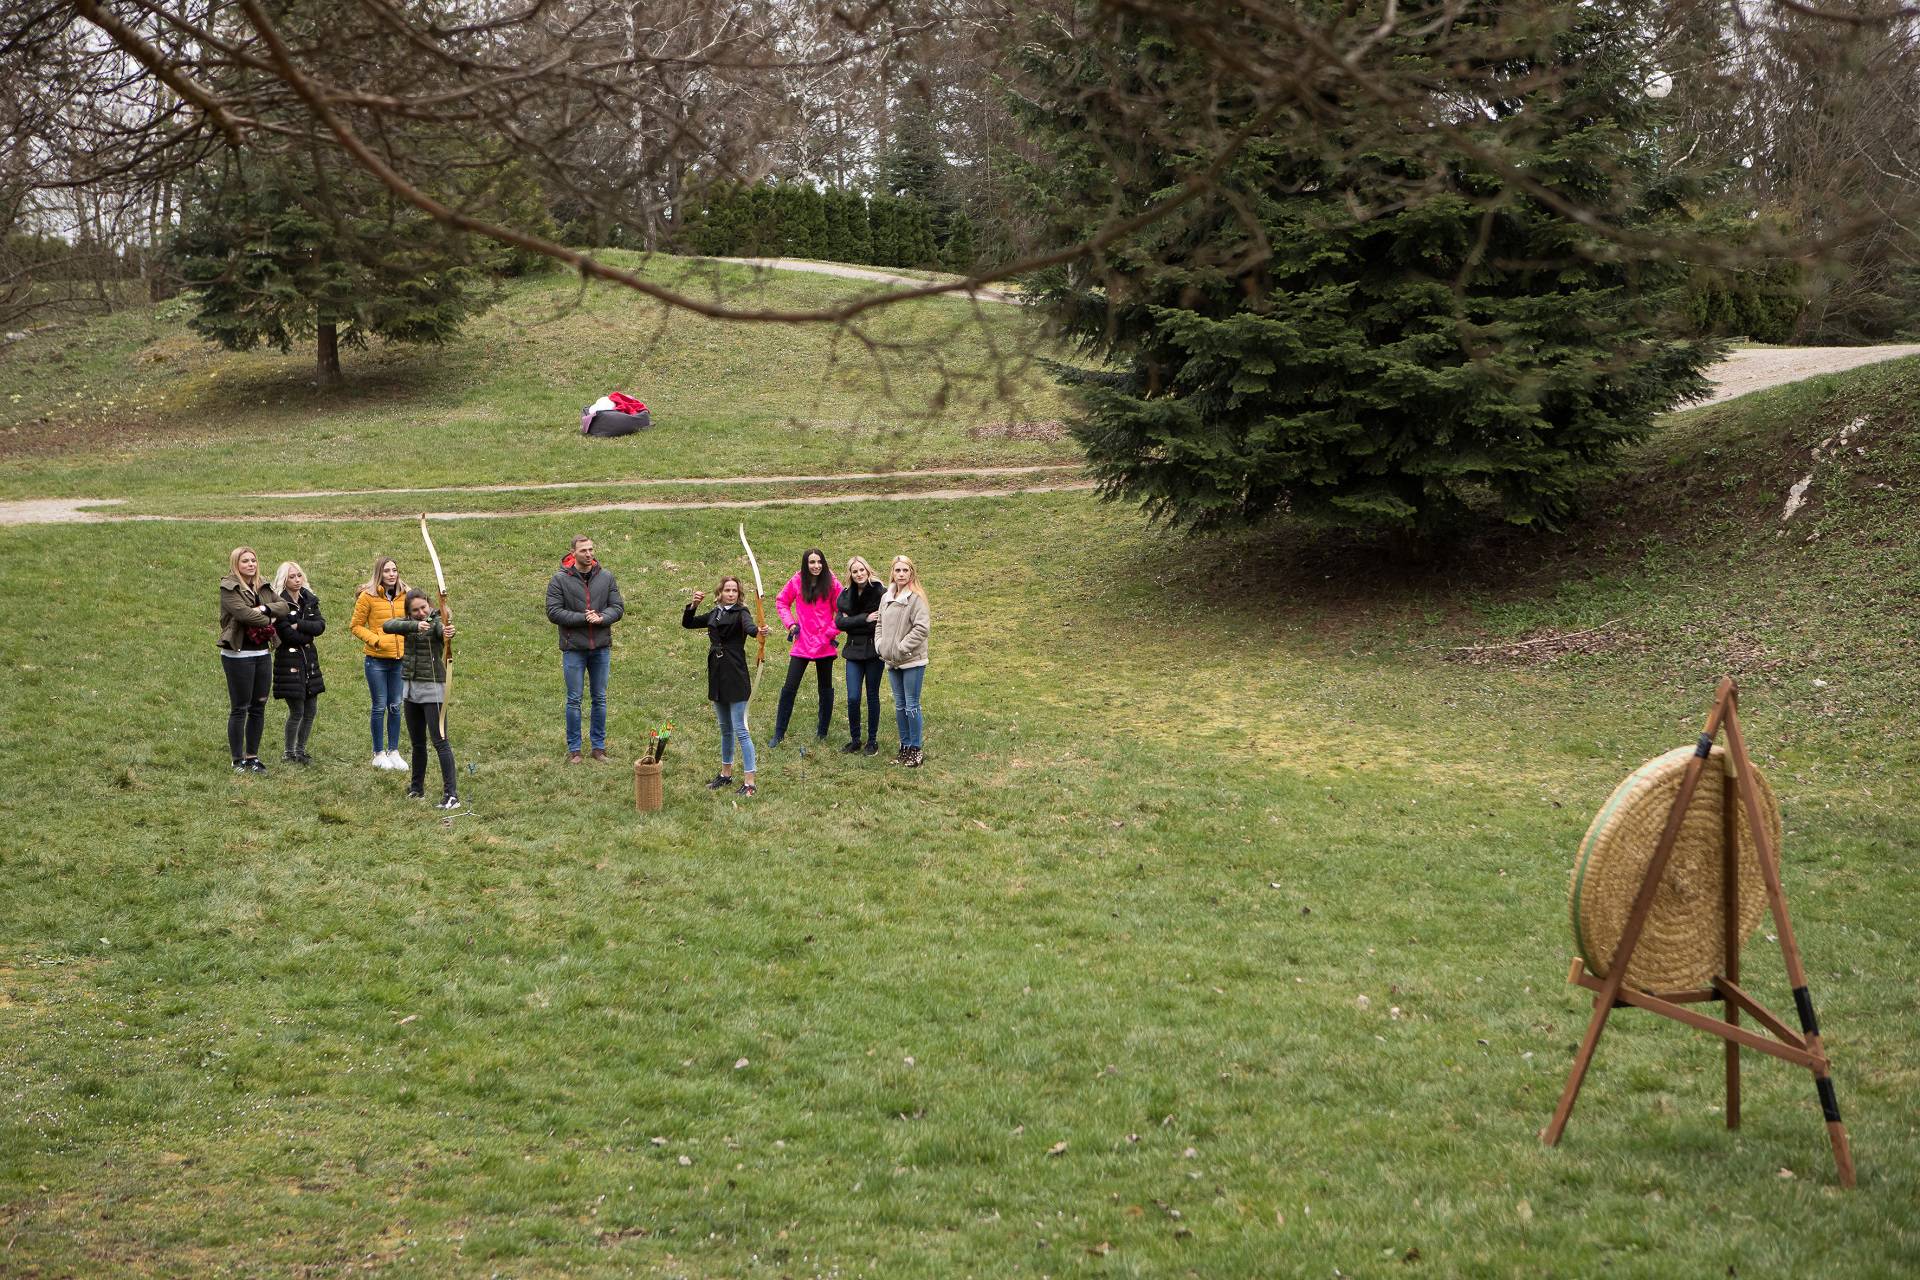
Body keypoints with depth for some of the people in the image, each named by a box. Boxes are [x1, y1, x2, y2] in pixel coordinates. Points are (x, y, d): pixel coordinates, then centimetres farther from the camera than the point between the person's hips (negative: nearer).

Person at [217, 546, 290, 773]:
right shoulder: (228, 588, -8)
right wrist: (268, 621, -9)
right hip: (238, 654, -7)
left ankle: (252, 756, 18)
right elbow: (242, 612, -22)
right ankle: (238, 761, 5)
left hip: (263, 653, 7)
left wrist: (265, 609, -14)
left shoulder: (264, 586, 13)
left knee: (259, 707, 9)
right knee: (239, 709, -1)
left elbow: (283, 606, 4)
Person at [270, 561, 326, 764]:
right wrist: (308, 633, -4)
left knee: (310, 709, 8)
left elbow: (320, 625, -4)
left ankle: (300, 750, 21)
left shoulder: (309, 600, 10)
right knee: (297, 711, -5)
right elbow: (288, 635, -18)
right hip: (289, 660, -6)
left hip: (310, 659, 6)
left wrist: (299, 625, -16)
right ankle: (289, 753, 9)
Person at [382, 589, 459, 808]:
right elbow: (387, 625, -14)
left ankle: (451, 795, -17)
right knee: (417, 742, 17)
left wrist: (448, 632, -59)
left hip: (432, 688, -6)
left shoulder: (437, 622, -9)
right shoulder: (409, 622, 7)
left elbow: (443, 630, -34)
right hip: (412, 687, 6)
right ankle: (417, 787, 31)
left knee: (440, 741, -12)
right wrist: (414, 626, -29)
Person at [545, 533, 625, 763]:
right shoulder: (560, 580, -7)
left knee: (600, 699, 10)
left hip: (601, 648, 3)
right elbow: (553, 612, -11)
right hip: (573, 649, -3)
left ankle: (599, 746, 20)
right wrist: (583, 618, -19)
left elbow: (618, 607, 1)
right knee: (574, 700, 2)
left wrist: (601, 618, -18)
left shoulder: (606, 578, 2)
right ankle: (574, 749, 11)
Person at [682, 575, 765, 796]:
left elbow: (749, 626, -31)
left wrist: (758, 631, -55)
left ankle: (749, 782, -5)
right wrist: (693, 605, -3)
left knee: (740, 730, -7)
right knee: (725, 729, 19)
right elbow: (687, 623, 16)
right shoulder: (714, 614, 12)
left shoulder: (740, 613, -9)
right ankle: (726, 774, 31)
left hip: (736, 678, -7)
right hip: (718, 678, 7)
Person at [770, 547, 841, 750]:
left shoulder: (831, 583, -7)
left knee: (825, 688, 12)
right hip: (802, 643, 1)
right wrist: (790, 623, 1)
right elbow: (781, 601, 11)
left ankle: (822, 732, 25)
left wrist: (833, 632, -6)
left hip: (825, 644, -1)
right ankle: (778, 734, 5)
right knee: (789, 688, -2)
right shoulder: (797, 581, -3)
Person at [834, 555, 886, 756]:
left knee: (872, 696, 7)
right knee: (853, 698, -2)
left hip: (874, 651, -3)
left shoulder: (880, 593, -8)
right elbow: (839, 622, -5)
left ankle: (872, 740, 19)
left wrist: (852, 622, -11)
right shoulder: (846, 596, 6)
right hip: (854, 651, 3)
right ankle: (854, 740, 13)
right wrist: (865, 619, -16)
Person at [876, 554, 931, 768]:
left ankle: (915, 750, 6)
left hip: (912, 661, -7)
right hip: (892, 662, 7)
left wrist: (902, 647, -18)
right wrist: (880, 644, 3)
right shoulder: (886, 598, 10)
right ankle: (904, 747, 22)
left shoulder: (916, 598, -12)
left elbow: (922, 627, -18)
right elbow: (880, 625, 19)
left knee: (911, 706, -2)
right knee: (900, 706, 13)